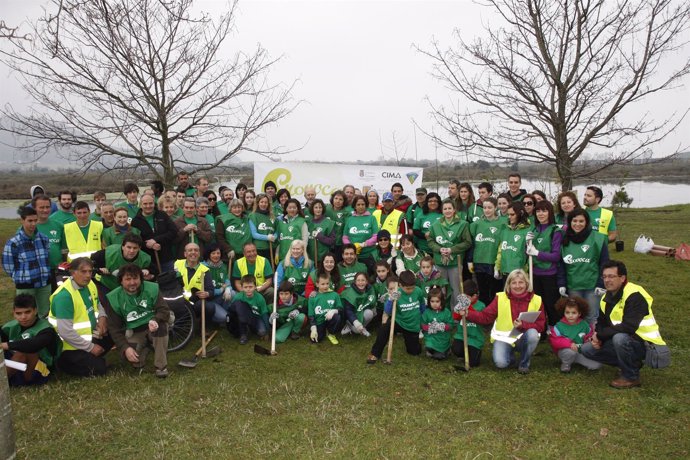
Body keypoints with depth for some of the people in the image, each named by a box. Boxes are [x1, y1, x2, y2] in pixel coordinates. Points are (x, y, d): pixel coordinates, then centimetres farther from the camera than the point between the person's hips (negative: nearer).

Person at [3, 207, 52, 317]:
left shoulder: (44, 238, 3)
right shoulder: (13, 243, -12)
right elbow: (8, 266, -5)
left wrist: (41, 275, 11)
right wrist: (20, 278, 4)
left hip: (45, 284, 4)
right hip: (25, 286, -4)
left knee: (45, 314, 15)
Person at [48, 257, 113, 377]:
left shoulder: (89, 285, -1)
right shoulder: (64, 295, -26)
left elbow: (97, 305, 18)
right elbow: (65, 332, -27)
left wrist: (102, 317, -5)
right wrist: (90, 347, -20)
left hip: (89, 336, 8)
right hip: (71, 345, -8)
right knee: (98, 369, -15)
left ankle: (89, 357, 13)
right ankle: (64, 362, 5)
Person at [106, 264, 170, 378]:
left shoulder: (152, 289, -11)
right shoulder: (114, 298, -9)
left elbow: (164, 310, -15)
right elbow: (114, 328, -6)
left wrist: (155, 320, -38)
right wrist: (125, 348, -19)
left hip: (153, 328, 0)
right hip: (134, 333, 1)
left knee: (160, 325, -36)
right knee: (136, 362, -26)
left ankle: (161, 366, -22)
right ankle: (145, 347, 11)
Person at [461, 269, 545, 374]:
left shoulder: (536, 300, -3)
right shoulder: (500, 298, -3)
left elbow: (540, 325, -8)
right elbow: (485, 316, -5)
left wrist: (523, 325, -26)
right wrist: (467, 313, -21)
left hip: (524, 339, 1)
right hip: (504, 337, -1)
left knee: (533, 333, -33)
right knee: (500, 363, -27)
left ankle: (524, 364, -5)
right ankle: (510, 355, 14)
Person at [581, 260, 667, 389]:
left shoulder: (634, 296, -23)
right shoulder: (607, 298, 4)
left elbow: (628, 327, -32)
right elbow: (602, 323, 11)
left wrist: (600, 335, -21)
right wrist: (597, 338, -11)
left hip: (646, 344, -8)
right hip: (625, 342, 8)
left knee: (620, 337, -38)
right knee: (587, 349, 0)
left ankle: (631, 377, -13)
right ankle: (631, 363, 9)